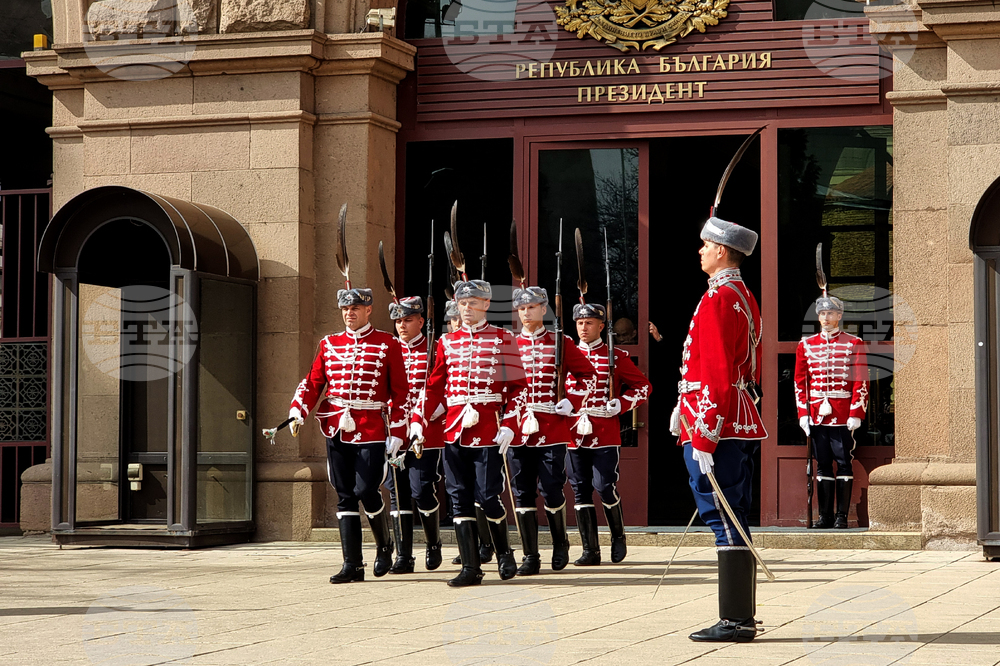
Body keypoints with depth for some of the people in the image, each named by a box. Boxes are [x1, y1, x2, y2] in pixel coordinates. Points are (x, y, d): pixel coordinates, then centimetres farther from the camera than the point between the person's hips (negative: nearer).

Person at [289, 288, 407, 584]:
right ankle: (352, 565, 6)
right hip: (337, 430, 4)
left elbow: (400, 391, 1)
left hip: (372, 430, -4)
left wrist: (397, 432, -5)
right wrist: (297, 410, -6)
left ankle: (384, 544, 19)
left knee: (366, 490, -9)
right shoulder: (329, 344, 11)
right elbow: (313, 382, 11)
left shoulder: (388, 345, 1)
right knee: (345, 496, 3)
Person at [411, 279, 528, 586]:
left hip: (489, 431, -4)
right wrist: (418, 421, 3)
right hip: (454, 431, 4)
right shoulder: (447, 342, 13)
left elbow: (518, 386, 0)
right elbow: (433, 387, 14)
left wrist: (508, 425, -10)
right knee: (460, 499, 1)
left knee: (487, 496, -5)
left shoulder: (503, 339, 3)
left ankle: (503, 551, 21)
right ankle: (470, 568, 4)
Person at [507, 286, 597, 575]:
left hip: (553, 429, -2)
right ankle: (530, 557, 6)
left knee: (552, 491, -3)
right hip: (518, 429, 2)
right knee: (523, 494, 0)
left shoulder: (561, 343, 5)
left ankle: (560, 546, 20)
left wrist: (572, 402, 0)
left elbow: (588, 373, 11)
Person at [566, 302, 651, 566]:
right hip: (574, 433, 3)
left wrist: (621, 404, -8)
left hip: (606, 434, -3)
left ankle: (618, 536, 16)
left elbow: (643, 386, 5)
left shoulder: (616, 356, 3)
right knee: (581, 492, 1)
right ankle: (590, 551, 7)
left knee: (605, 486, -10)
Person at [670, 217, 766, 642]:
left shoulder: (717, 300, -15)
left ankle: (733, 622, -6)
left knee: (724, 521, -7)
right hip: (743, 426, 10)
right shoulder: (745, 297, 17)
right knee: (734, 521, 12)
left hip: (716, 427, -10)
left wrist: (703, 438, -20)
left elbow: (717, 377, -20)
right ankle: (742, 619, 16)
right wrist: (686, 404, 23)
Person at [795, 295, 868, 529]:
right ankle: (825, 516, 10)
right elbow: (800, 382, 10)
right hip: (816, 416, 3)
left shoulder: (854, 344, 1)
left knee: (844, 464, -1)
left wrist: (856, 413, -9)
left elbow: (861, 382, -2)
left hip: (843, 416, -3)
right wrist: (803, 413, 3)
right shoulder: (806, 345, 10)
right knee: (822, 465, 6)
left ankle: (842, 516, 4)